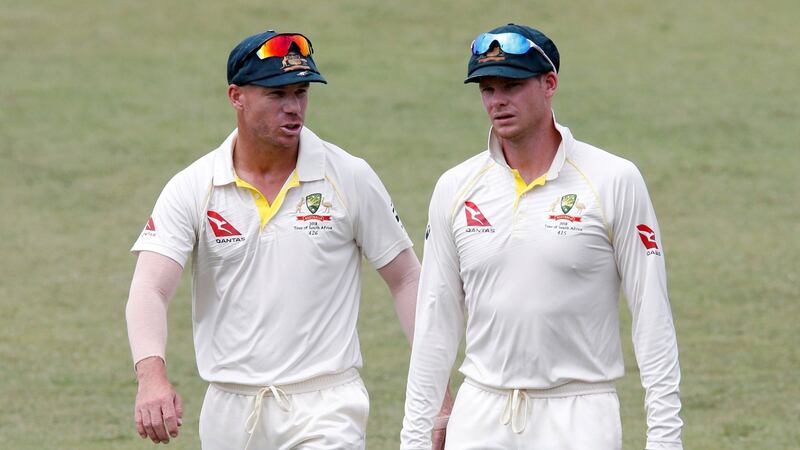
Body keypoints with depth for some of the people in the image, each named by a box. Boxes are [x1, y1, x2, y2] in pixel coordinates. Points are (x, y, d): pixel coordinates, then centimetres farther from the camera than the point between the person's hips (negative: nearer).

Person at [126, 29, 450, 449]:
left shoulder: (350, 178, -1)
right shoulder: (192, 188, -1)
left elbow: (406, 280, 5)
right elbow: (149, 289, -12)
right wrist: (152, 375, -32)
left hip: (324, 411, -2)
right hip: (227, 411, 2)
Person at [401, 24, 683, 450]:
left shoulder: (614, 181, -4)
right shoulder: (455, 189, 7)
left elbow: (653, 318, -4)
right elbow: (435, 323, 11)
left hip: (578, 415, -3)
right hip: (480, 413, 3)